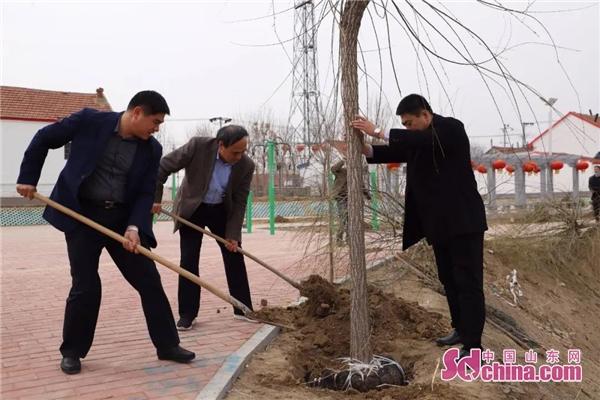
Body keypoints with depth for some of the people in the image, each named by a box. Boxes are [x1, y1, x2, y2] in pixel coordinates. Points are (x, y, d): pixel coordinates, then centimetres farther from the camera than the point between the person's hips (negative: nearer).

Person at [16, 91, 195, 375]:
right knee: (85, 286, -2)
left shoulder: (151, 149, -2)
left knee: (149, 281, 1)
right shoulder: (89, 121, -10)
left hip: (121, 218, 3)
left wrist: (134, 227, -15)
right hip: (81, 215, -3)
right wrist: (27, 177, 1)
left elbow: (145, 193, -1)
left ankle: (168, 345, 14)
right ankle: (72, 351, 20)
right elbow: (44, 138, 2)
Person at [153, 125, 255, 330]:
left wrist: (233, 234, -15)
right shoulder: (198, 146, -27)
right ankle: (187, 314, 6)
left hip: (221, 210, 2)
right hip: (192, 209, -2)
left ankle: (243, 309, 15)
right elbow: (163, 166, -19)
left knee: (235, 257, 3)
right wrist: (155, 197, -20)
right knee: (189, 261, -4)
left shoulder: (246, 165, -20)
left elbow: (239, 203, -12)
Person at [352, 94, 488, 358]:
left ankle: (472, 345, -3)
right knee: (449, 280, 16)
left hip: (464, 221, -9)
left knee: (468, 282, -6)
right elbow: (396, 152, 5)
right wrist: (365, 148, -12)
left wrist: (377, 132, -29)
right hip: (439, 223, 9)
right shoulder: (417, 140, 13)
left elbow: (419, 140, -28)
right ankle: (461, 330, 30)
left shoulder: (452, 128, -13)